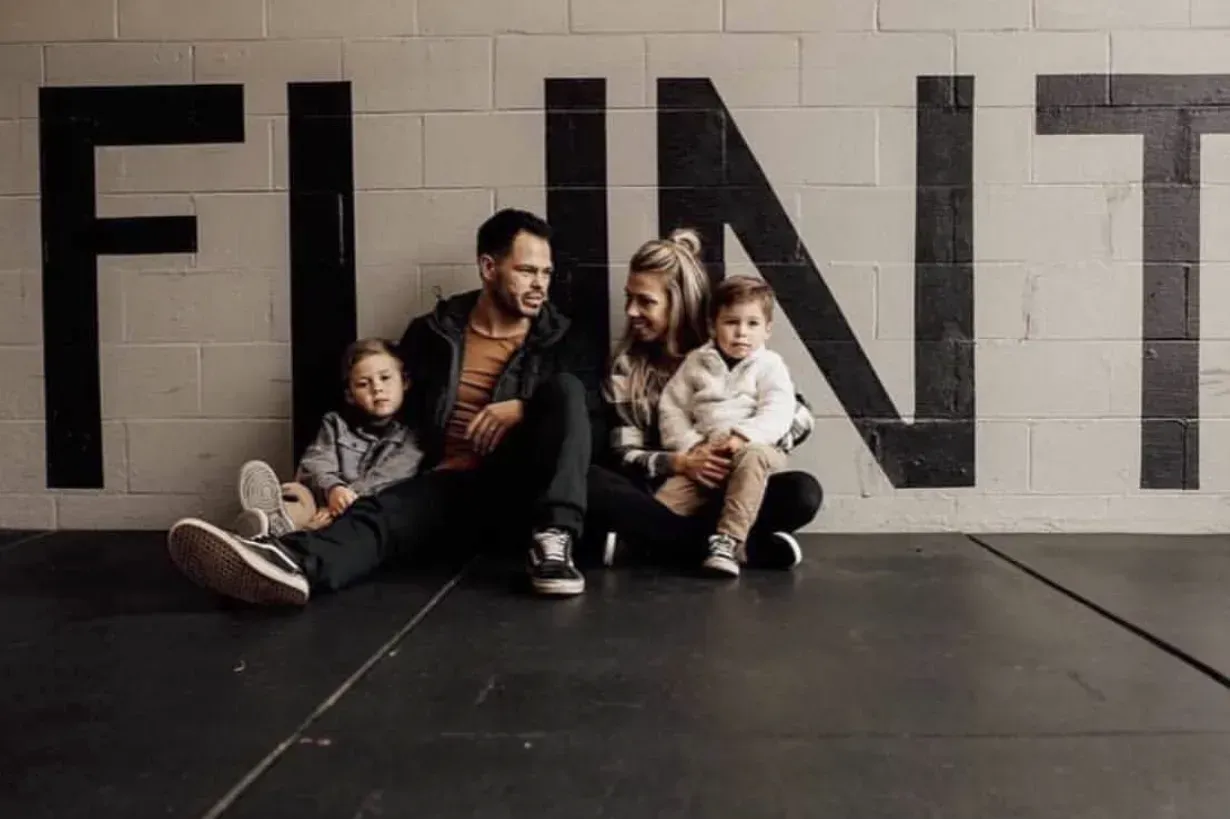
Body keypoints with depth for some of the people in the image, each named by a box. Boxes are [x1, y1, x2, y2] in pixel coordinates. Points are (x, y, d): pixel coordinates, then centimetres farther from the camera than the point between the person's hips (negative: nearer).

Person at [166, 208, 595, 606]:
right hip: (451, 481, 1)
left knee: (565, 387, -24)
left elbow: (578, 399, 1)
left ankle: (553, 537, -37)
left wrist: (523, 408, -17)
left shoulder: (557, 335, 8)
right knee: (382, 510, -31)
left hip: (520, 484, 0)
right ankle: (292, 561, -63)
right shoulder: (433, 332, 10)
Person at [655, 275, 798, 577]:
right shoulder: (696, 362, 11)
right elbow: (672, 409, 8)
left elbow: (776, 415, -11)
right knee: (657, 509, -20)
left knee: (752, 457, -40)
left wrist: (742, 436, -28)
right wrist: (690, 447, -8)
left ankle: (727, 541, -43)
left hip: (753, 450, -3)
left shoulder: (770, 365, 3)